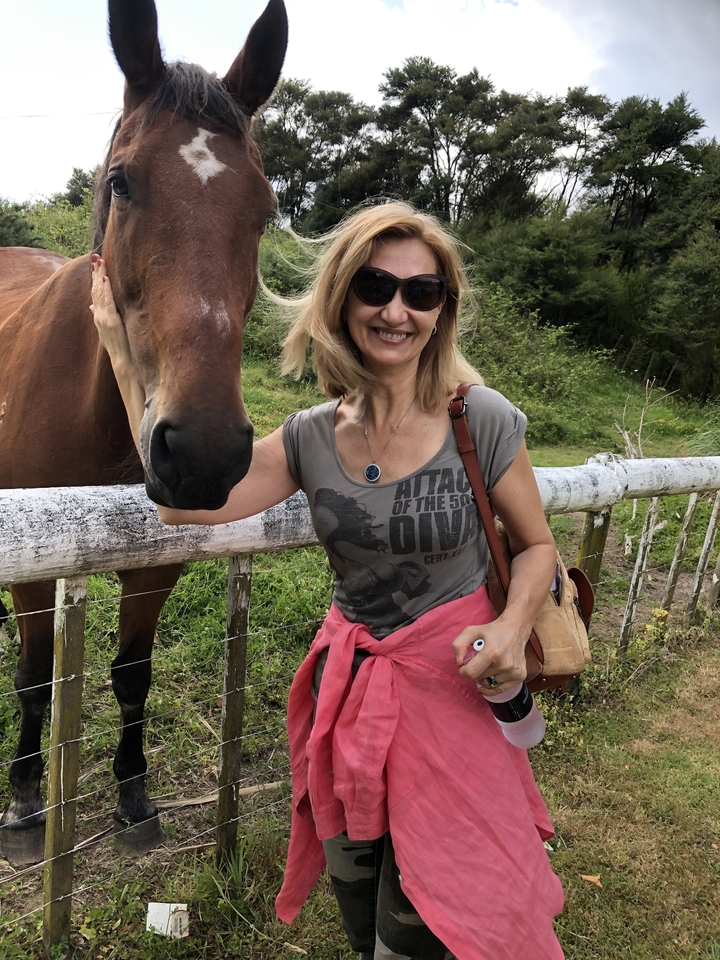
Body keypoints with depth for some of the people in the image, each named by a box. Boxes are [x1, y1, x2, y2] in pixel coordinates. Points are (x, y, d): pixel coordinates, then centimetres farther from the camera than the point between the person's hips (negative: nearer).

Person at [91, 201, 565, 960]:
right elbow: (185, 500, -13)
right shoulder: (312, 436, -5)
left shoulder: (482, 421, -15)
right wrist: (128, 359, -9)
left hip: (451, 684, -3)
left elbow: (536, 544, -2)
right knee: (355, 891, 24)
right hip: (347, 684, 4)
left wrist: (512, 627, -22)